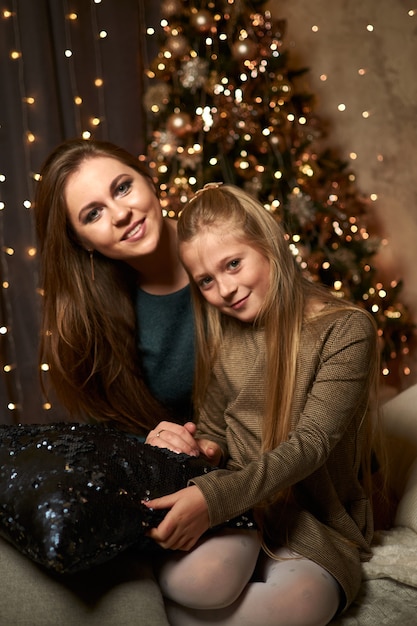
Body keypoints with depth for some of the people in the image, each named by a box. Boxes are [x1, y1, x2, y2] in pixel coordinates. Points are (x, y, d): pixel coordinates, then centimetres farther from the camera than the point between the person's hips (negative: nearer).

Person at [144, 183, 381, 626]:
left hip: (315, 518, 0)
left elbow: (310, 443, -18)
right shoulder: (221, 336, 6)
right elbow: (213, 432, 9)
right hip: (234, 504, 1)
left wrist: (214, 496, -31)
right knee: (198, 578, -34)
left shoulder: (346, 330, -10)